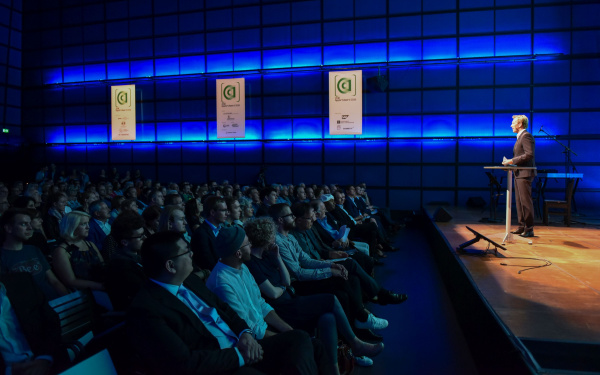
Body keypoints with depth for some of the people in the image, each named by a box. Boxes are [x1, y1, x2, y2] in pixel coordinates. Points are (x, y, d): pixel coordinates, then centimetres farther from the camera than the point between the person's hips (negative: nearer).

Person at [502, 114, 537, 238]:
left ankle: (529, 229, -2)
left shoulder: (526, 136, -11)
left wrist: (512, 161, -19)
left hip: (525, 174, -11)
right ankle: (522, 227, 20)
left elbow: (529, 154, -21)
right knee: (519, 202, 13)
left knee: (526, 202, -7)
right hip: (519, 174, 11)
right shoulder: (520, 137, 20)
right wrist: (510, 161, 11)